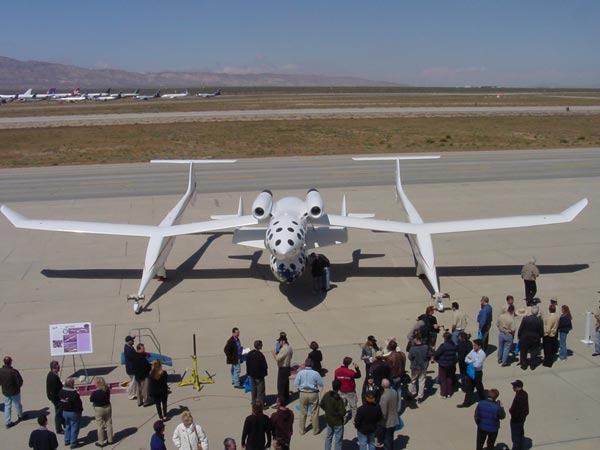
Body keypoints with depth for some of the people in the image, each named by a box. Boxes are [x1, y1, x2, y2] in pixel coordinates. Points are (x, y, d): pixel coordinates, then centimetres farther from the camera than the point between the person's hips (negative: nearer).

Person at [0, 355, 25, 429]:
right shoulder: (14, 372, -31)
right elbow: (20, 382, -21)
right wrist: (18, 386, 2)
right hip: (14, 391, -3)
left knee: (7, 406, 17)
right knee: (17, 404, 21)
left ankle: (7, 422, 20)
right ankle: (20, 416, 44)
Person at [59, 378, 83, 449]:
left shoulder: (61, 391, -5)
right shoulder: (74, 393, -28)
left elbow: (60, 401, 6)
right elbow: (78, 403, -21)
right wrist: (81, 409, -3)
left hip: (64, 412, 7)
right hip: (73, 413, -7)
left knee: (67, 426, 25)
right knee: (74, 428, 7)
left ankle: (67, 441, 34)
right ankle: (73, 443, 14)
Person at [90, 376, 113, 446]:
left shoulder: (95, 393, -26)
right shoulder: (107, 389, -11)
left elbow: (91, 400, -9)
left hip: (99, 409, -5)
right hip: (107, 407, 5)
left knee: (100, 427, 9)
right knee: (109, 424, 16)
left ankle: (101, 442, 19)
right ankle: (110, 440, 29)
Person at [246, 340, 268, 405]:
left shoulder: (249, 353, -1)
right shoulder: (260, 355, -23)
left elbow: (247, 364, 6)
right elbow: (264, 365, -18)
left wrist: (249, 372, 14)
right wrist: (265, 372, 0)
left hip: (252, 374, 7)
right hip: (259, 375, -7)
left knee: (253, 389, 17)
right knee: (260, 390, 3)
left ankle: (254, 401, 26)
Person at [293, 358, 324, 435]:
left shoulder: (300, 373, -10)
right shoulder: (315, 373, -13)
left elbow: (296, 384, -6)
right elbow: (321, 384, -7)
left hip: (303, 394, 1)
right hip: (313, 394, -1)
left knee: (303, 413, 14)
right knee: (314, 413, 12)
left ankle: (302, 430, 24)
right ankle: (315, 430, 21)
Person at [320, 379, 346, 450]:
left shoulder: (326, 395, -10)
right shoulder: (339, 399, -28)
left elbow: (321, 405, 3)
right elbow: (342, 412, -26)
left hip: (328, 420, 6)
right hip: (338, 422, -6)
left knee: (328, 437, 23)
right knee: (338, 439, 8)